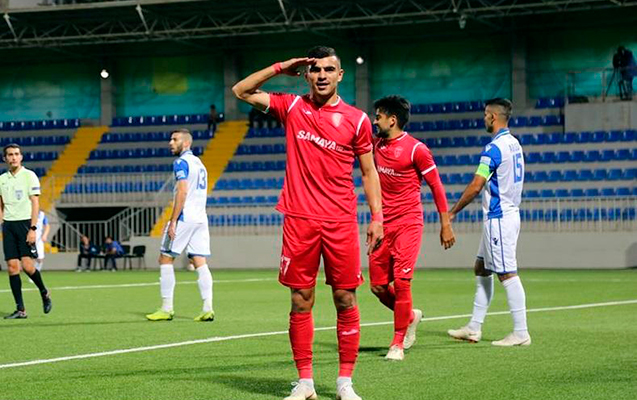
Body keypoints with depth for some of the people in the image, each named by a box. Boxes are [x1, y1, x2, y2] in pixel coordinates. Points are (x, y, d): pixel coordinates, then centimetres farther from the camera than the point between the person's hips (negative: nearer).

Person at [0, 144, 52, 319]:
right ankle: (20, 309, 1)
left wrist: (32, 229, -14)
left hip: (25, 223, -4)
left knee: (27, 265, -14)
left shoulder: (29, 175, -3)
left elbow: (35, 203, -7)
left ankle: (44, 293, 13)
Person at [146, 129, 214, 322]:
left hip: (184, 217, -8)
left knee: (165, 259, 0)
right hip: (201, 218, 8)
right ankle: (208, 308, -6)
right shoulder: (199, 163, 20)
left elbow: (182, 192, -17)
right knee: (200, 263, 3)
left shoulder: (181, 162, -7)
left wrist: (173, 221, -18)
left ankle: (166, 308, -1)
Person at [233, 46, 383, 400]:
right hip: (300, 220, 1)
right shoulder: (292, 107, 8)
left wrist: (377, 217, 1)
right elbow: (242, 91, 13)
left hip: (341, 222, -1)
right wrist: (280, 68, 5)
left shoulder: (357, 119, 4)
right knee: (301, 302, 2)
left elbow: (369, 172, 9)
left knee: (346, 301, -1)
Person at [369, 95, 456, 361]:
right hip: (383, 224, 6)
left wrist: (446, 225, -5)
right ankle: (410, 317, 31)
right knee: (378, 286, 3)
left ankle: (398, 343, -4)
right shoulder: (376, 144, 10)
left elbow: (436, 186, -5)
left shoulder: (416, 149, -9)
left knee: (401, 281, -13)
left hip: (408, 222, -6)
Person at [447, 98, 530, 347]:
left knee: (507, 274, -7)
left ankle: (521, 333, -6)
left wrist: (453, 212, -9)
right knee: (481, 269, 15)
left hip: (498, 218, -10)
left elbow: (476, 186, -18)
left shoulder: (494, 148, -17)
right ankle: (474, 328, 18)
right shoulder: (514, 144, 12)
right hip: (509, 213, 10)